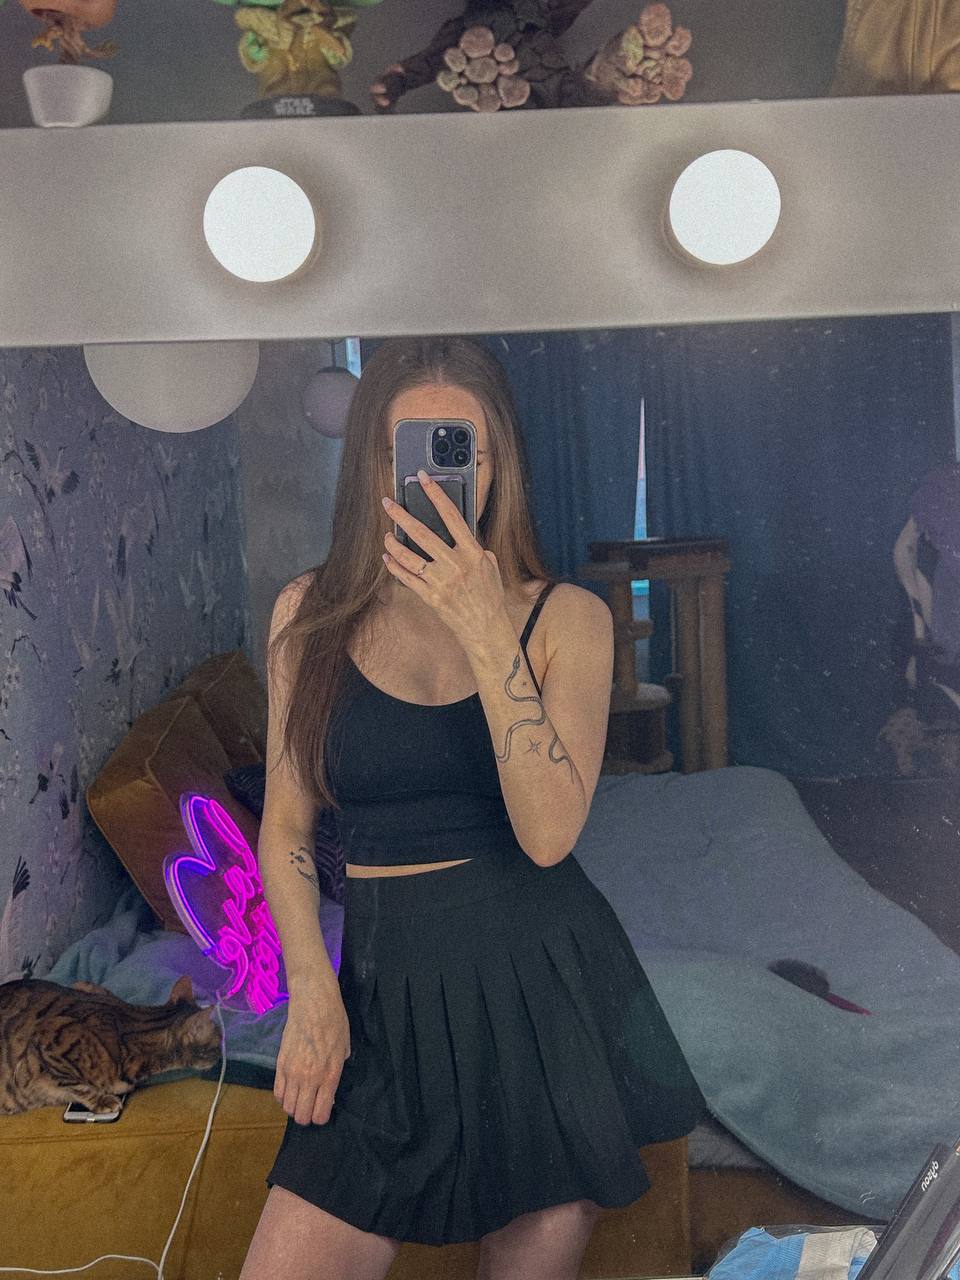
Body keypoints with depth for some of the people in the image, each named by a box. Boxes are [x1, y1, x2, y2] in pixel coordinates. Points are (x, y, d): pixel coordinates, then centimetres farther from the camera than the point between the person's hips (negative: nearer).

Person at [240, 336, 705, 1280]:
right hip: (391, 992, 1)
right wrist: (311, 988, -7)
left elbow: (548, 832, -17)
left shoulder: (566, 616, -4)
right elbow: (286, 827, 6)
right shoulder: (309, 615, 1)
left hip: (550, 983, -1)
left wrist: (485, 632, -24)